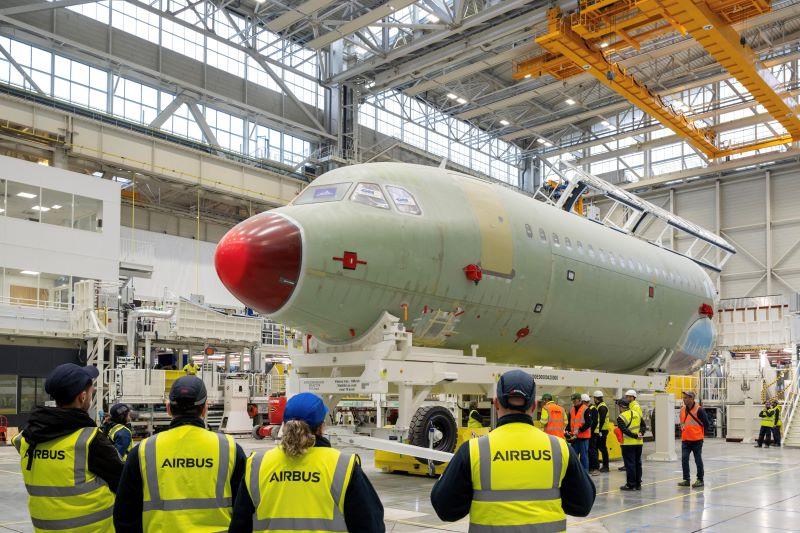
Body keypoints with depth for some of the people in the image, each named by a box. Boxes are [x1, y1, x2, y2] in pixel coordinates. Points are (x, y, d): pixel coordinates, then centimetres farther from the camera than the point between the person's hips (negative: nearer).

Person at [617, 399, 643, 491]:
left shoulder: (621, 417, -11)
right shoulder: (637, 413, 9)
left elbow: (624, 430, -20)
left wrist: (635, 436, -15)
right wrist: (640, 433, 0)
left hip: (628, 444, -6)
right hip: (639, 443, 6)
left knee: (629, 464, 0)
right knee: (638, 463, 13)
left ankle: (631, 485, 3)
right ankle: (638, 484, 19)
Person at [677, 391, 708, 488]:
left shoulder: (699, 410, -12)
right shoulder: (682, 410, 7)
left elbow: (706, 423, -5)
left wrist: (701, 434, 1)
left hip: (696, 440, -6)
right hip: (685, 440, 6)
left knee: (698, 460, 4)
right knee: (684, 459, 2)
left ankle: (700, 480, 14)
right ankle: (686, 479, 10)